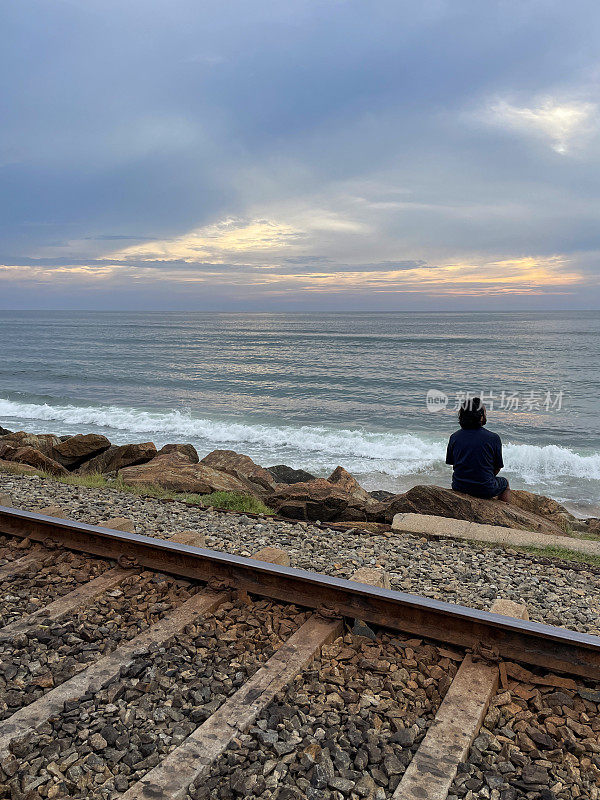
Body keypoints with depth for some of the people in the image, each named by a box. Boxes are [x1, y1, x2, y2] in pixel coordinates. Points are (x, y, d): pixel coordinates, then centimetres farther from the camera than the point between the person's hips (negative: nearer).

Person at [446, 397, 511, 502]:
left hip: (458, 487, 3)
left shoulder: (454, 437, -4)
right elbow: (498, 467, -4)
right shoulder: (493, 438, -12)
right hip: (485, 490, -3)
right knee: (505, 483, 29)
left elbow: (452, 463, 4)